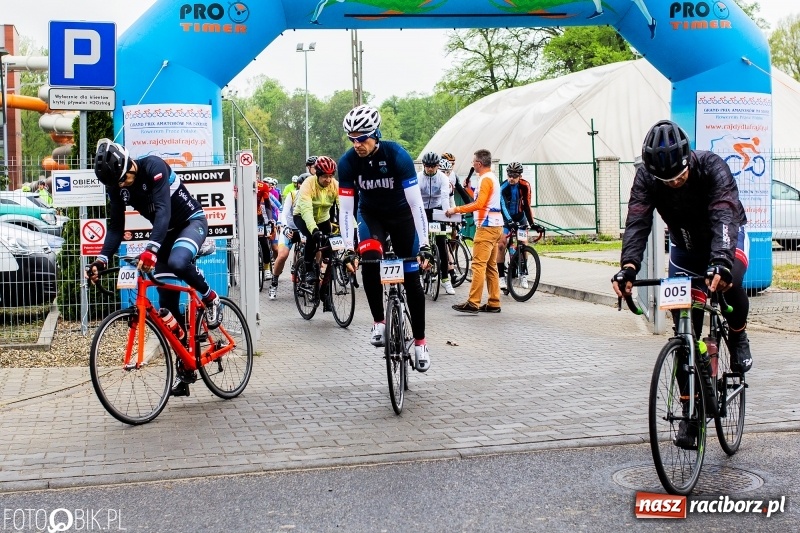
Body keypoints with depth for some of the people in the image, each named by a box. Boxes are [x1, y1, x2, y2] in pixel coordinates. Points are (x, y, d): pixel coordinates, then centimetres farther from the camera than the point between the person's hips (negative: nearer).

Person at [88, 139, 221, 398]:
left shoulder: (153, 167, -27)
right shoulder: (116, 186, -9)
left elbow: (163, 211, -37)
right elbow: (116, 228, -6)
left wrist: (151, 249, -50)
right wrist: (101, 260, -22)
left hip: (192, 221, -6)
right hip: (167, 232, 7)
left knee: (178, 262, -40)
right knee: (167, 302, 1)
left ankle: (211, 299, -9)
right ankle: (186, 369, 10)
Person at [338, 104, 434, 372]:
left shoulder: (397, 155, -28)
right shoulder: (347, 162, -21)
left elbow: (416, 203, -28)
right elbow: (345, 209, -18)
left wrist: (424, 245, -33)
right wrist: (348, 248, -27)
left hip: (401, 214, -1)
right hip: (371, 214, 1)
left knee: (411, 278, -2)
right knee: (369, 260, -30)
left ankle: (420, 342, 11)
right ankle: (379, 322, -15)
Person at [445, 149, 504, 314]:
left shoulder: (486, 179, -12)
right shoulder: (492, 178, 19)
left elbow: (479, 204, -21)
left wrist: (456, 209, -18)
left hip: (486, 226, -10)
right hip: (495, 226, 11)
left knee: (479, 264, -12)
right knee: (491, 265, 10)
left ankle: (473, 303, -15)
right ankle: (494, 303, 11)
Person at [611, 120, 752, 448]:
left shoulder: (711, 167, -32)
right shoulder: (646, 178, -25)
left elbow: (724, 216, -44)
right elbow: (637, 222, -35)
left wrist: (721, 261, -61)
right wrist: (628, 267, -53)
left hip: (725, 239, -2)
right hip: (685, 246, 2)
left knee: (729, 283, -36)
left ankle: (738, 337, -4)